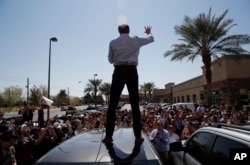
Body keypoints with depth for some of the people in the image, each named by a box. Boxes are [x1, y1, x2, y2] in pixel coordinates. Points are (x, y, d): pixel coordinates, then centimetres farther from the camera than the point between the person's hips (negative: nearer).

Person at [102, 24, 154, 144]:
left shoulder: (113, 42, 9)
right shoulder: (135, 40, 10)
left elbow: (110, 60, 14)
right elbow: (151, 39, 26)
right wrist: (149, 32, 47)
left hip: (119, 71, 0)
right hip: (131, 71, 0)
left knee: (113, 104, 2)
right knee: (135, 104, 3)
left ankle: (108, 136, 1)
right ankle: (138, 136, 5)